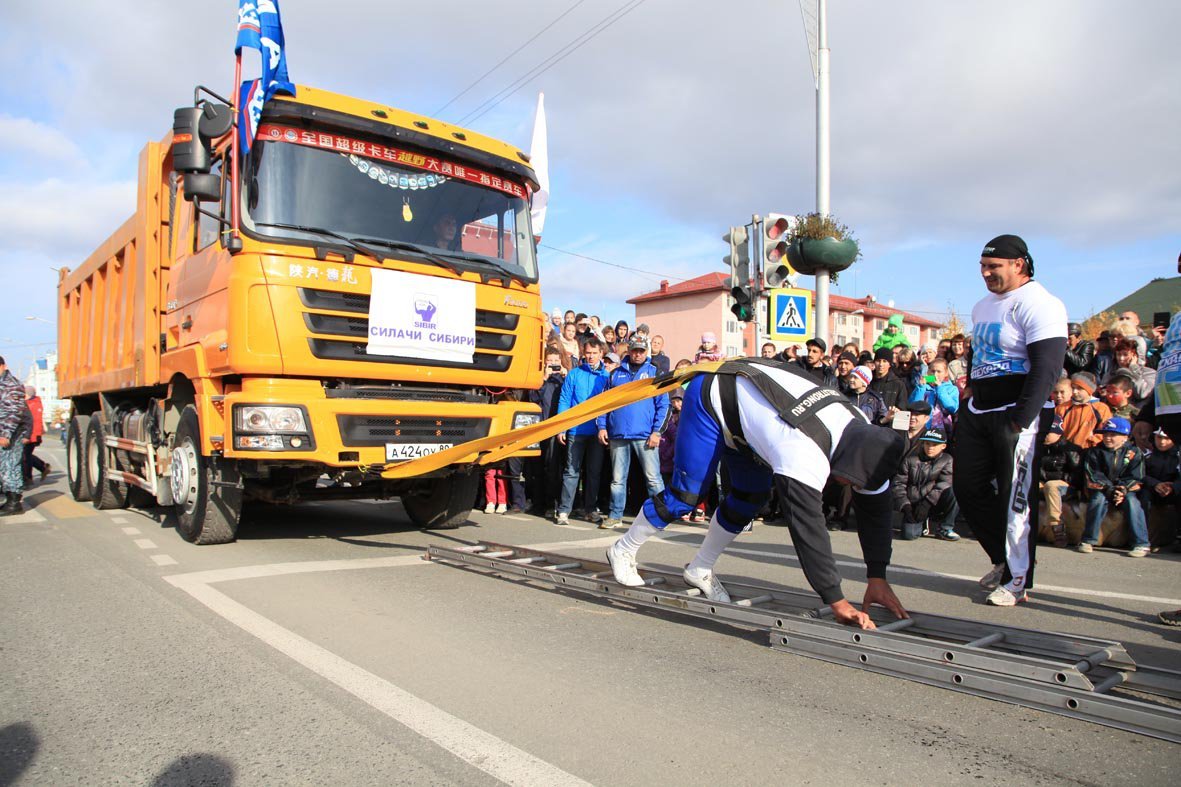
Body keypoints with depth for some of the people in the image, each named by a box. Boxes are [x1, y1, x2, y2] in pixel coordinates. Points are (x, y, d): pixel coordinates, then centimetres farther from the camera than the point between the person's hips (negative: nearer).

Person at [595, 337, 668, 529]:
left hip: (645, 435, -2)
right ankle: (615, 515, 20)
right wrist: (601, 426, 3)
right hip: (618, 434, 3)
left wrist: (657, 431, -8)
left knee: (653, 477, -2)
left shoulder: (654, 373, 6)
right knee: (618, 478, 10)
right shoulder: (615, 374, 13)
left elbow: (663, 404, 0)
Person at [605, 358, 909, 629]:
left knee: (751, 496, 5)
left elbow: (875, 503, -7)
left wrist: (878, 578, -9)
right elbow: (808, 529, -39)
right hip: (712, 396, -8)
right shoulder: (805, 453, -39)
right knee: (686, 494, -6)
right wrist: (837, 601, -32)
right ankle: (623, 551, 15)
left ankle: (700, 570, 21)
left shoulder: (863, 434, -14)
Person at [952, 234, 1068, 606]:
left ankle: (1017, 580, 9)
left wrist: (1020, 421, -23)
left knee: (1015, 498, -3)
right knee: (967, 487, 9)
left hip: (1019, 413, -8)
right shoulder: (983, 306, 16)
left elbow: (1046, 369, -18)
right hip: (978, 410, 9)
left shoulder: (1039, 304, -11)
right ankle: (1004, 558, 26)